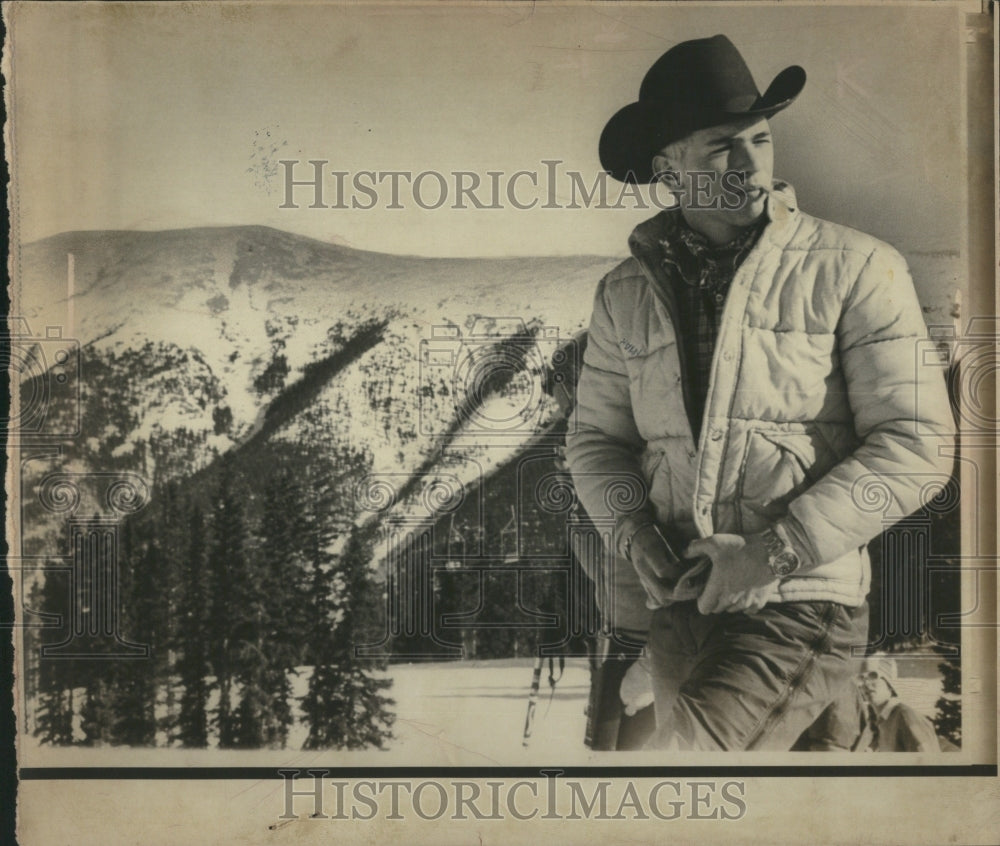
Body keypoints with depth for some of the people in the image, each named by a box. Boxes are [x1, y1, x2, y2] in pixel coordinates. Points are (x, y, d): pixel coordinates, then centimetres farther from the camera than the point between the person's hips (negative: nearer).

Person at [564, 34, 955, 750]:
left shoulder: (856, 269, 0)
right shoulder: (624, 295, 11)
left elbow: (917, 443, -5)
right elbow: (596, 437, 18)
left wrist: (773, 550, -12)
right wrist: (633, 530, -3)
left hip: (804, 599, -4)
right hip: (678, 599, 4)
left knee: (688, 747, -22)